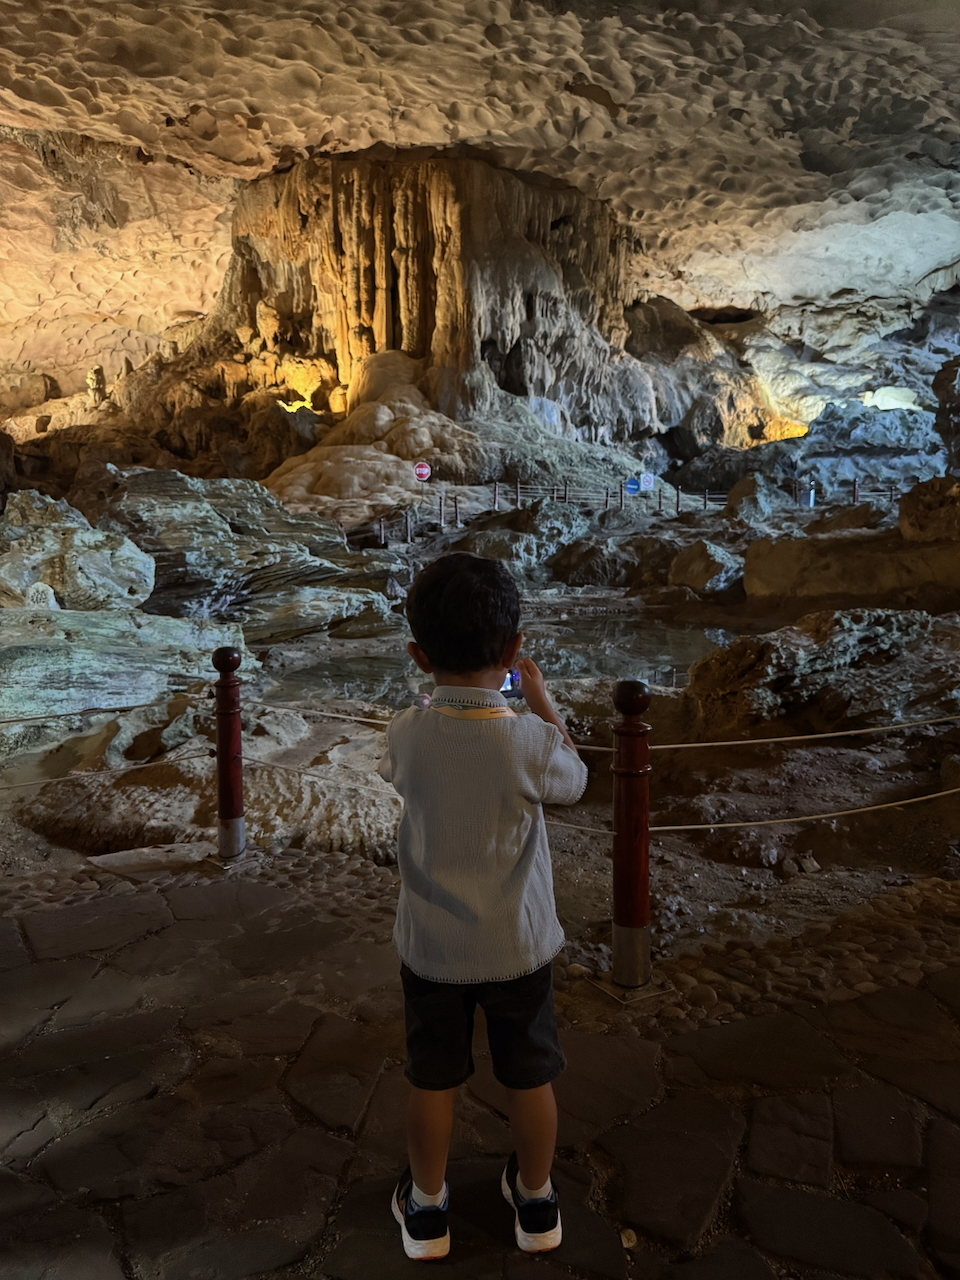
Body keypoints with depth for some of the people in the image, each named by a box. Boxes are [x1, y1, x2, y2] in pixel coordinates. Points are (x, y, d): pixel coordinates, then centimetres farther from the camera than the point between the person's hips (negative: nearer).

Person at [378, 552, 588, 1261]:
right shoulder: (534, 740, -23)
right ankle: (536, 1200, 42)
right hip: (519, 946, -1)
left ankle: (427, 1208, 40)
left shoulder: (406, 733, -18)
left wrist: (443, 684, 8)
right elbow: (574, 783, -1)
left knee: (433, 1078, 20)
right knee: (530, 1075, 20)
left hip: (431, 947, 1)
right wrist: (541, 698, 6)